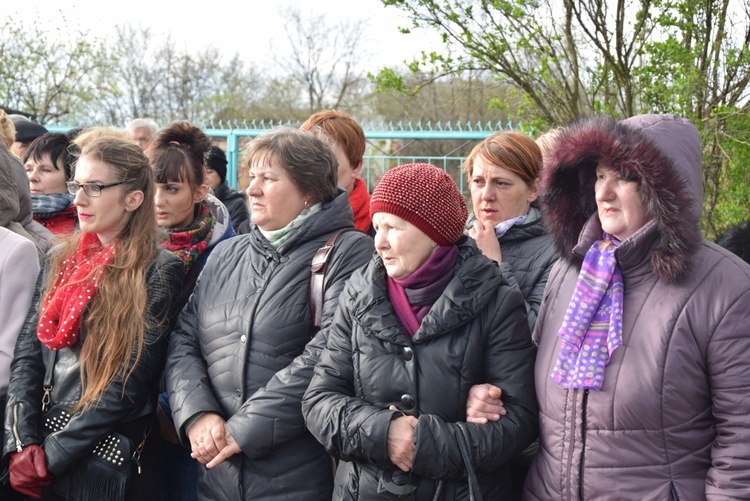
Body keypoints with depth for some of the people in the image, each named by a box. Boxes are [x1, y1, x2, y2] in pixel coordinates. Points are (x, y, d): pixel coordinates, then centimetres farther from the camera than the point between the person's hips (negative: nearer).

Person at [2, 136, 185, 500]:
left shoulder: (158, 273, -9)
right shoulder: (60, 261, 8)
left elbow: (129, 383, -14)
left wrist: (52, 455, -15)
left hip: (107, 461, -5)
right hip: (36, 458, 5)